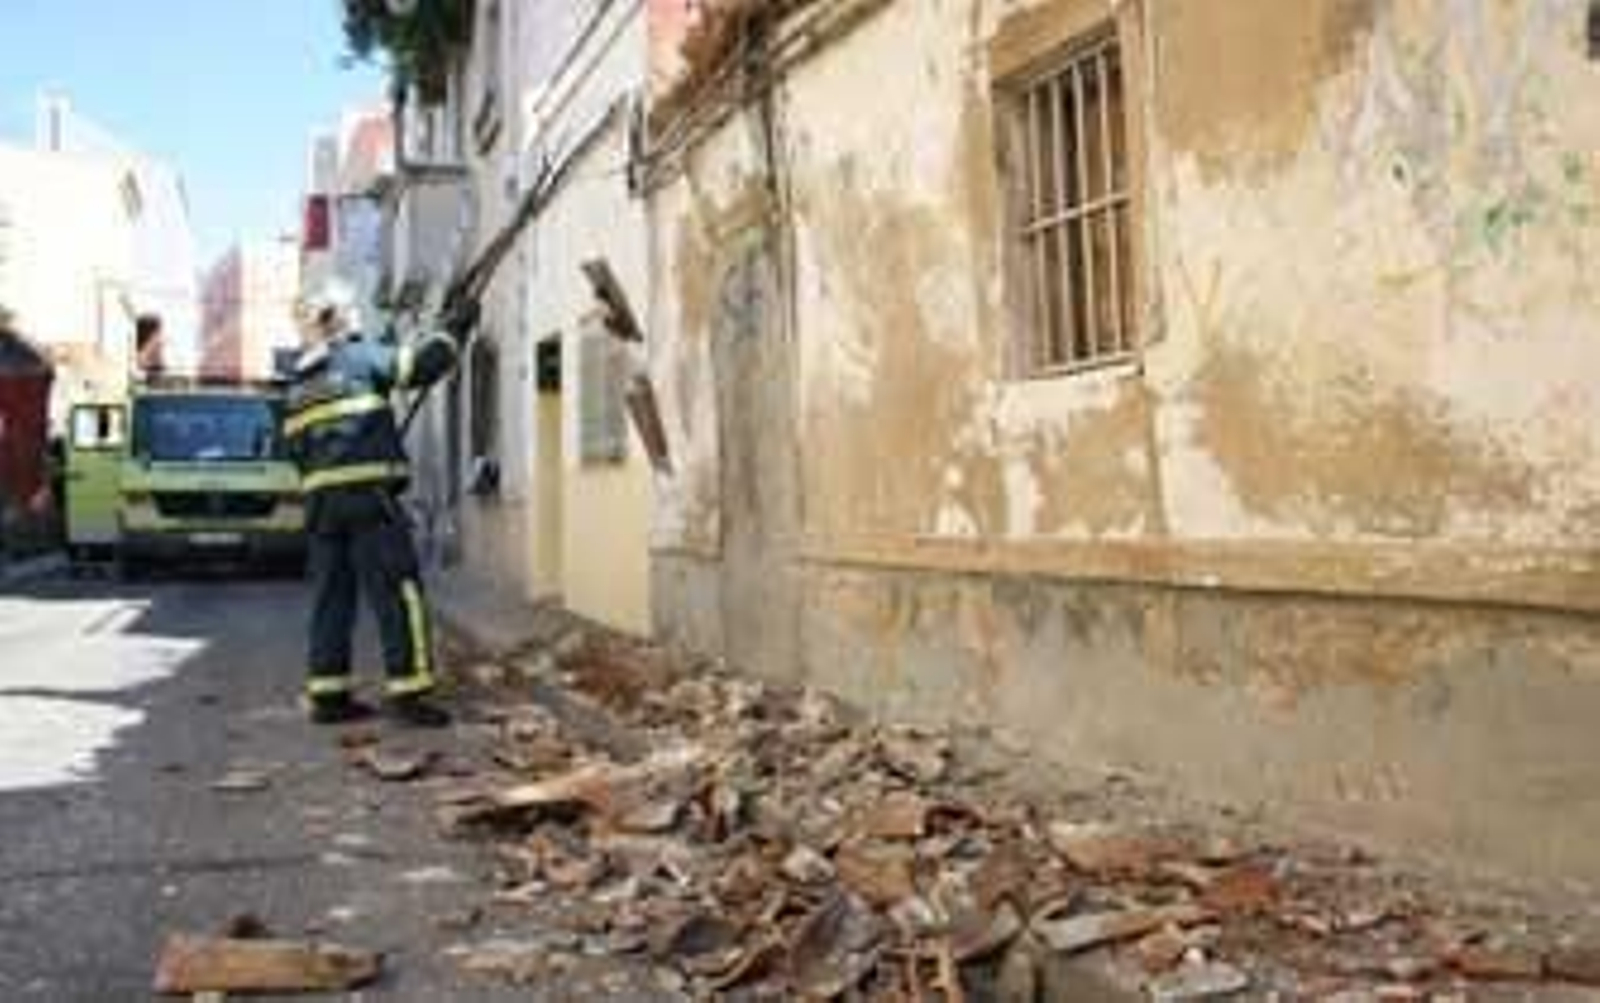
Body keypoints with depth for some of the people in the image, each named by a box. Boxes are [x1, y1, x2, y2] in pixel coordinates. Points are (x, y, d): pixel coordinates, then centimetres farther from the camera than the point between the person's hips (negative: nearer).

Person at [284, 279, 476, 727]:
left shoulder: (298, 382, 19)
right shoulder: (360, 356, -2)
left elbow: (294, 444, 19)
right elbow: (420, 365, -8)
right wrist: (455, 330, 5)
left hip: (319, 499, 7)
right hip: (366, 492, -7)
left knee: (331, 595, 10)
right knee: (398, 592, -5)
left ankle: (327, 694, 11)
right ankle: (407, 690, -8)